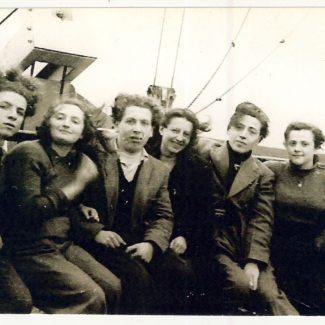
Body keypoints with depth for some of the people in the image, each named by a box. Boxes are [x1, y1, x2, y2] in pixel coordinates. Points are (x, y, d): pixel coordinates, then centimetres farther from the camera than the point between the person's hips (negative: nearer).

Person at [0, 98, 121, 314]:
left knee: (114, 287, -6)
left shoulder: (76, 160, 12)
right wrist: (77, 185, -19)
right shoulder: (28, 153, -10)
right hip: (32, 250, -7)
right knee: (91, 297, -19)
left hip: (64, 245, 7)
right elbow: (29, 210, -20)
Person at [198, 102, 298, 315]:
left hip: (247, 248, 2)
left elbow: (262, 221, 0)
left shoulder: (263, 175, 10)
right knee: (241, 286, -26)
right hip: (211, 244, -1)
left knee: (269, 294, -23)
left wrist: (253, 262, -13)